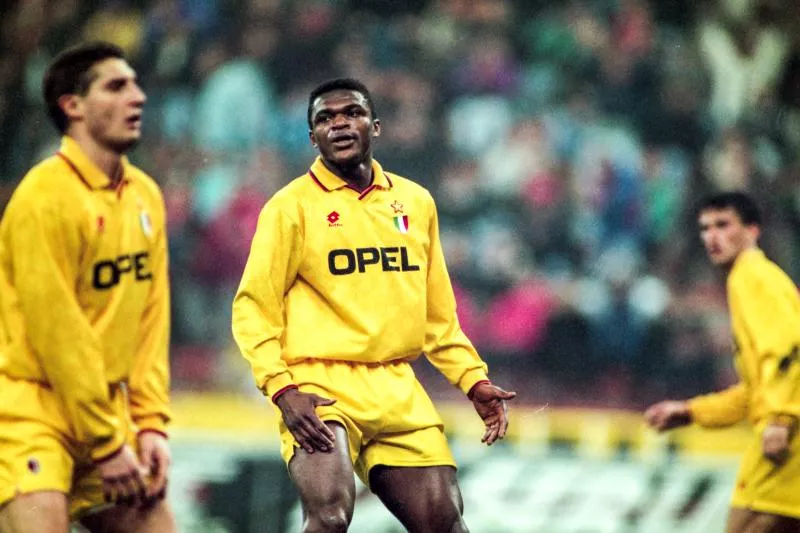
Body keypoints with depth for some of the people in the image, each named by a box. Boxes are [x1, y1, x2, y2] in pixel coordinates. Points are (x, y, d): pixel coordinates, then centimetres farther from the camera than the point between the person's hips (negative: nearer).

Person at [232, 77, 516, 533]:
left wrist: (474, 379, 12)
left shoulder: (416, 202, 12)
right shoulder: (292, 206, -2)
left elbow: (436, 312, 21)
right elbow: (253, 308, -4)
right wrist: (281, 389, -16)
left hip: (397, 389, 5)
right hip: (319, 386, -5)